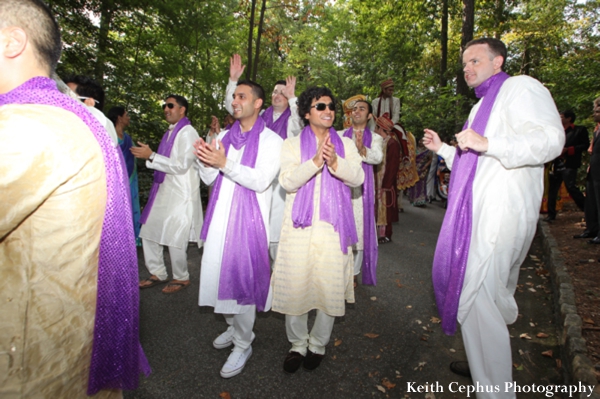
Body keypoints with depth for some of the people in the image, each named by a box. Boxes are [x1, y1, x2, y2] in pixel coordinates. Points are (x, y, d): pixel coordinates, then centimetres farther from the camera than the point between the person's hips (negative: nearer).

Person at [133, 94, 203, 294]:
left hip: (180, 194, -9)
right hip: (163, 191, 9)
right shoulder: (169, 133, 16)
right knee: (149, 233, 13)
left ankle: (181, 278, 19)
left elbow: (182, 165, -19)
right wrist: (147, 154, 10)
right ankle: (158, 273, 29)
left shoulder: (187, 133, -11)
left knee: (174, 239, -2)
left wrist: (151, 156, -18)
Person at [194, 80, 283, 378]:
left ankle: (243, 344, 19)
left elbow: (261, 180, -17)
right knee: (217, 272, 12)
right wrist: (203, 160, -10)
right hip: (220, 216, 6)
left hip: (248, 218, -6)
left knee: (241, 277, -1)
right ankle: (233, 326, 36)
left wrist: (225, 163, -25)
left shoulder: (270, 140, -5)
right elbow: (209, 179, 11)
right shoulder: (224, 136, 13)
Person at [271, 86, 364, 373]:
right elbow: (287, 181, -6)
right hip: (299, 226, 0)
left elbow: (358, 178, -1)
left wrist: (335, 162, -20)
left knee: (330, 287, 3)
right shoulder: (292, 145, 8)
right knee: (295, 286, 2)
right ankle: (297, 344, 25)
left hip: (333, 227, 1)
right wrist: (315, 161, -22)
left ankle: (318, 344, 26)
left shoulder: (345, 144, 13)